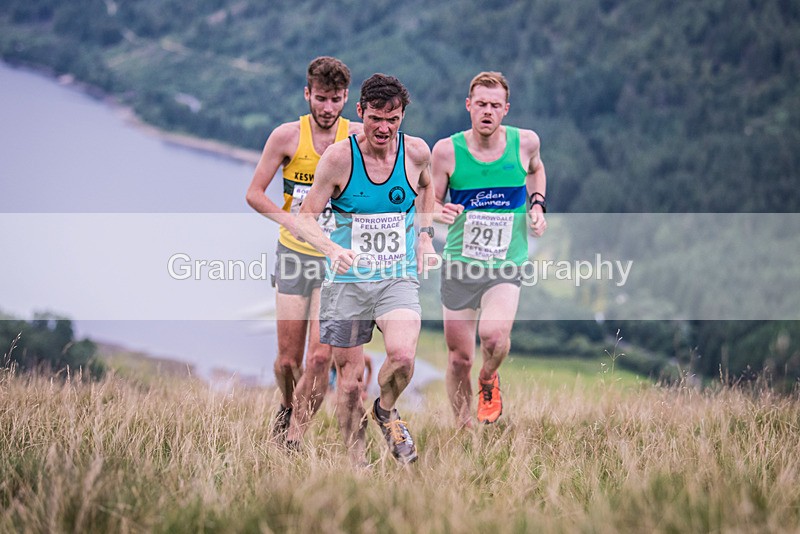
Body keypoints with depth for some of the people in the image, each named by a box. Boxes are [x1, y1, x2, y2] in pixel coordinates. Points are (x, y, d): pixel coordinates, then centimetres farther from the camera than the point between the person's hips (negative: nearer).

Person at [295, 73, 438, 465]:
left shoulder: (416, 152, -3)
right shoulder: (339, 157, -11)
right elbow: (305, 219, -7)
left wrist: (425, 235, 13)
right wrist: (332, 249, -26)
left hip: (398, 278, 1)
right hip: (347, 280, -1)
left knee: (402, 356, -23)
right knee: (350, 377, 2)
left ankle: (386, 410, 9)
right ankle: (356, 461, 19)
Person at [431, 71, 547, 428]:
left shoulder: (525, 142, -2)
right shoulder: (447, 150, -6)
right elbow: (431, 200, 4)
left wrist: (537, 204, 5)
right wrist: (440, 212, -19)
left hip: (506, 266, -1)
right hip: (458, 264, 1)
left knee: (494, 335, -27)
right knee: (459, 358, 4)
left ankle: (489, 381, 7)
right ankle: (463, 428, 26)